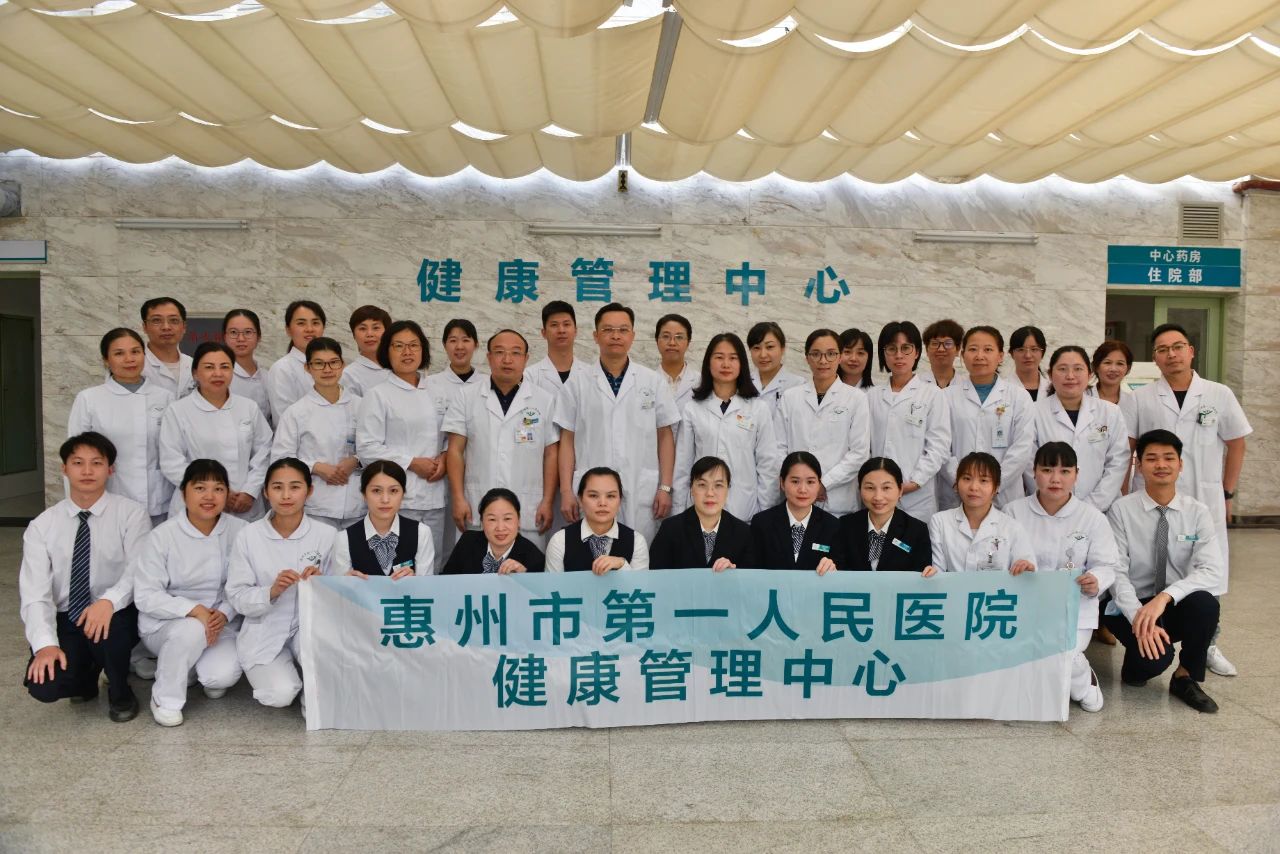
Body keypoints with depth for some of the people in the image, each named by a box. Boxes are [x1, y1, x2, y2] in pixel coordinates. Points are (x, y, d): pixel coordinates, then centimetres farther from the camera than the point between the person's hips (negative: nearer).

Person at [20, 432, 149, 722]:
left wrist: (109, 601, -37)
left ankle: (120, 693, -3)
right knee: (43, 685, -23)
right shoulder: (41, 526, -1)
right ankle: (86, 676, 16)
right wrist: (45, 643, -23)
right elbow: (34, 593, -8)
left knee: (106, 626, -35)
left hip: (117, 616, -2)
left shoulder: (130, 513, -6)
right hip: (65, 621, 2)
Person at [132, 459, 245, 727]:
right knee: (192, 630, -36)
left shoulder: (239, 531, -6)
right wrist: (194, 609, -27)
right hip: (165, 624, -1)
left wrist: (223, 614, -20)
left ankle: (204, 667, 15)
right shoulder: (163, 536, -12)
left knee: (224, 675, -26)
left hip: (220, 623, 2)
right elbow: (145, 596, -13)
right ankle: (165, 700, -8)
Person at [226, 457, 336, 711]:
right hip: (264, 633, 1)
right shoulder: (248, 536, -9)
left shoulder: (327, 534, -8)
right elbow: (237, 597, -7)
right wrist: (272, 592, -25)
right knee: (281, 695, -20)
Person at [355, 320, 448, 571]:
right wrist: (412, 463, -12)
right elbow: (366, 448, -8)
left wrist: (444, 458, 0)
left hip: (434, 496, 5)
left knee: (431, 566, 10)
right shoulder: (378, 395, -1)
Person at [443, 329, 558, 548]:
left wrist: (548, 502, 0)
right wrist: (458, 499, -3)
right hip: (477, 512, 0)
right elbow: (455, 450, 4)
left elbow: (551, 454, 6)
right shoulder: (467, 397, 6)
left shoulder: (545, 400, 6)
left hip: (528, 514, 0)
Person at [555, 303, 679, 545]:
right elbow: (567, 440, 6)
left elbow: (665, 437, 7)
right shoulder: (576, 385, 5)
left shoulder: (654, 382, 6)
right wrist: (566, 491, 0)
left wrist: (665, 488, 1)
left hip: (641, 495, 0)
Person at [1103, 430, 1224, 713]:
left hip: (1177, 606, 3)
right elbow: (1116, 572, -13)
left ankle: (1186, 678, -6)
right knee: (1155, 657, -31)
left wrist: (1165, 597, -32)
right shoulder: (1121, 510, -8)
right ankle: (1137, 661, 9)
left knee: (1204, 602, -31)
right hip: (1131, 606, -2)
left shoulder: (1198, 512, -4)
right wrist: (1138, 616, -29)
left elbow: (1214, 571, -16)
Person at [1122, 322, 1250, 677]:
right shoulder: (1137, 399, -1)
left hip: (1205, 502, 1)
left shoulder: (1220, 395, 2)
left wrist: (1227, 493, 7)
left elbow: (1236, 445, 9)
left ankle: (1208, 645, 26)